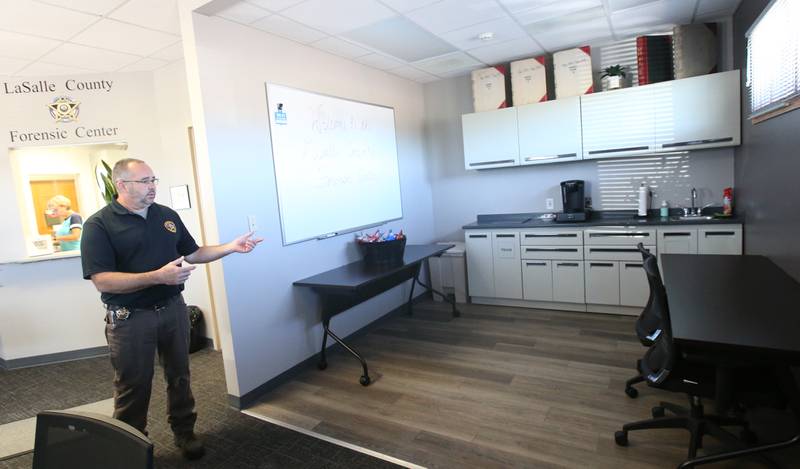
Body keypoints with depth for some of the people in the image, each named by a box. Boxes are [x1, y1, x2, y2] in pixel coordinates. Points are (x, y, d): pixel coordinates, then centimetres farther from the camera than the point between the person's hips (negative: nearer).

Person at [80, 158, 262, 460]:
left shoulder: (167, 215, 5)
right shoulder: (98, 225, -12)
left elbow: (192, 253, 11)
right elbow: (102, 281, -20)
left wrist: (231, 247, -2)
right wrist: (158, 277, -29)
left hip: (173, 309, 5)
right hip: (130, 318, -4)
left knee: (179, 375, 17)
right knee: (133, 386, 10)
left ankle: (184, 432, 36)